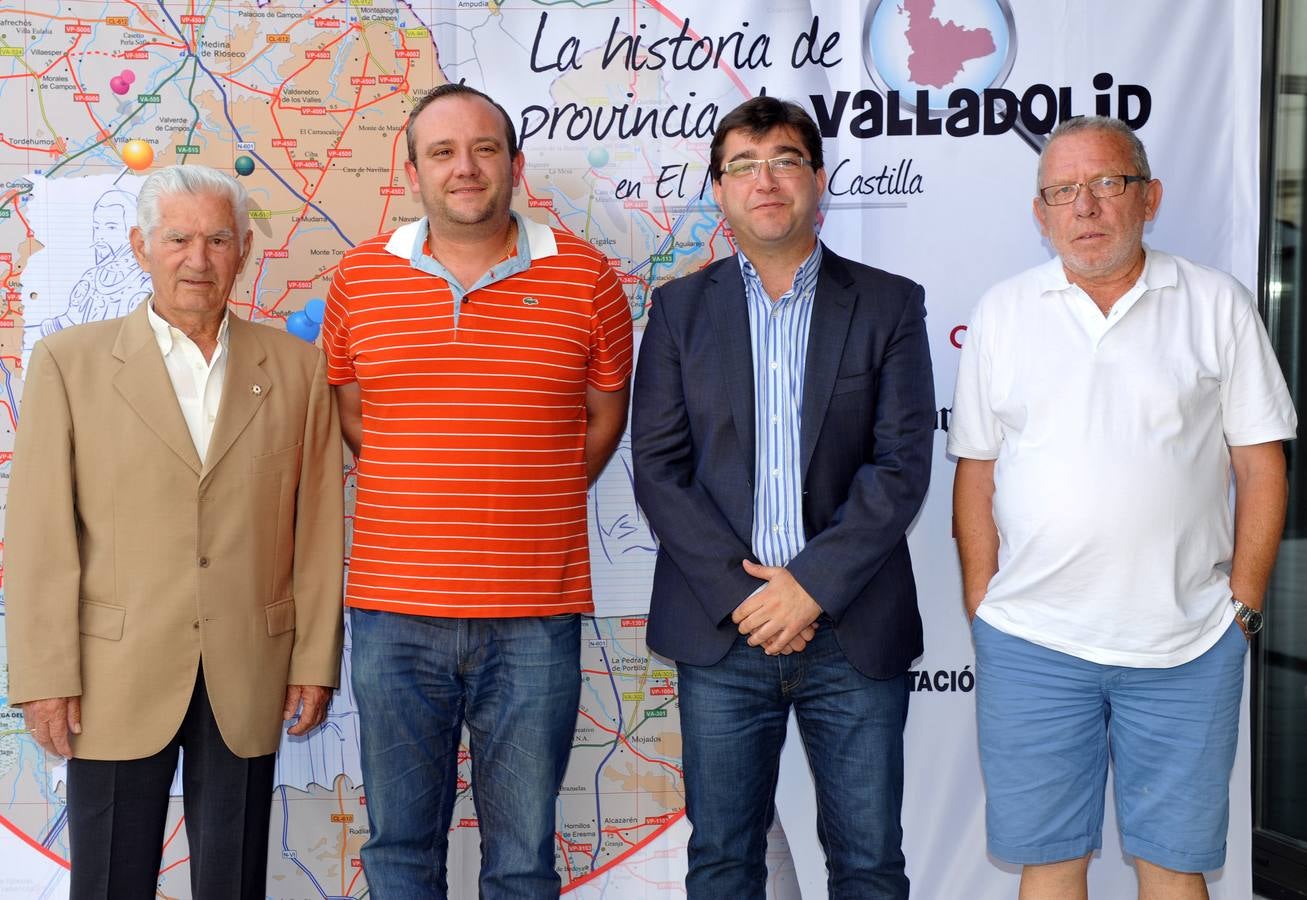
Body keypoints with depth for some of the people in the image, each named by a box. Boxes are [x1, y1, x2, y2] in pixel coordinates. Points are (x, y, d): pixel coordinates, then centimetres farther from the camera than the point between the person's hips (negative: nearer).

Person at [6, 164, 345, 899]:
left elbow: (318, 526, 4)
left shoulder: (296, 368, 4)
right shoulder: (70, 362, 0)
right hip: (116, 679, -1)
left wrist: (316, 660, 2)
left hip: (248, 682, 1)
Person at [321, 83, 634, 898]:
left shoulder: (585, 278, -1)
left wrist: (532, 503, 9)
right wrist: (420, 500, 11)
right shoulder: (360, 279, 4)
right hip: (394, 615, 2)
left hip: (535, 621, -1)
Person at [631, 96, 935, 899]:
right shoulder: (681, 307, 7)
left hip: (854, 630, 0)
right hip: (721, 627, 1)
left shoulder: (890, 304, 4)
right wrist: (738, 591, -10)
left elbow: (903, 464, -5)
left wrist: (812, 585, -13)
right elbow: (658, 466, 0)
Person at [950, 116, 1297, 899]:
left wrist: (1244, 606, -1)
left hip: (1187, 644, 0)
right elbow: (976, 473, 7)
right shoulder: (1003, 312, 6)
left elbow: (1261, 466, 4)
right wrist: (980, 607, 2)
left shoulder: (1217, 304, 3)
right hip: (1031, 643, 1)